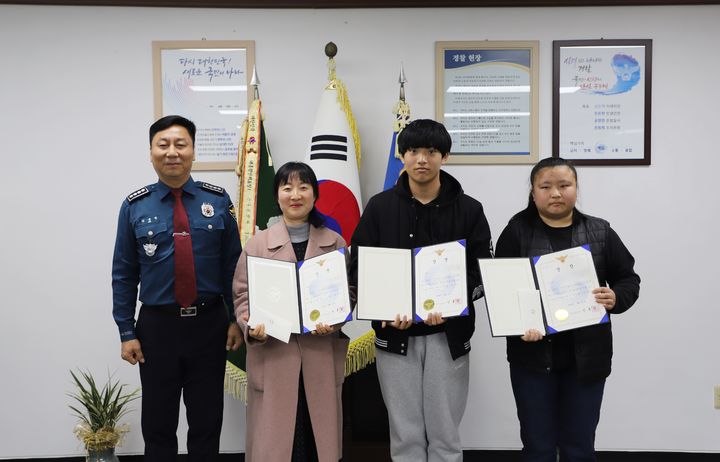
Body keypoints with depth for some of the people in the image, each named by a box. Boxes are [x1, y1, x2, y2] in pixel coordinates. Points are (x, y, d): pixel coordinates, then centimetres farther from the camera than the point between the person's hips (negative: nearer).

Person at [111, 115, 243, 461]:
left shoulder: (218, 201, -1)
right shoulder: (135, 207, -1)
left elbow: (233, 264, 2)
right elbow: (124, 275, 1)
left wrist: (237, 319, 1)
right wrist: (127, 333, -1)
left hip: (209, 324, 0)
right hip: (157, 327, 0)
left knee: (207, 422, 12)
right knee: (158, 423, 12)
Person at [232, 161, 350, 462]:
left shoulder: (335, 243, 8)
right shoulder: (257, 244, 3)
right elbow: (242, 295, 3)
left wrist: (335, 322, -11)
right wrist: (252, 327, -15)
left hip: (321, 358, 2)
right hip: (272, 357, -1)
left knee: (319, 436, 8)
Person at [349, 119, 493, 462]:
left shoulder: (469, 209, 1)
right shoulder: (379, 207, 2)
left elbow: (481, 272, -2)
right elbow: (358, 266, 0)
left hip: (448, 336, 0)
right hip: (394, 336, 1)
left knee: (445, 433, 10)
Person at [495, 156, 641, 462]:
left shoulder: (600, 232, 5)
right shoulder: (517, 232, -1)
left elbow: (629, 279, 10)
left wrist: (615, 298, -13)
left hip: (586, 355, 2)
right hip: (533, 355, -1)